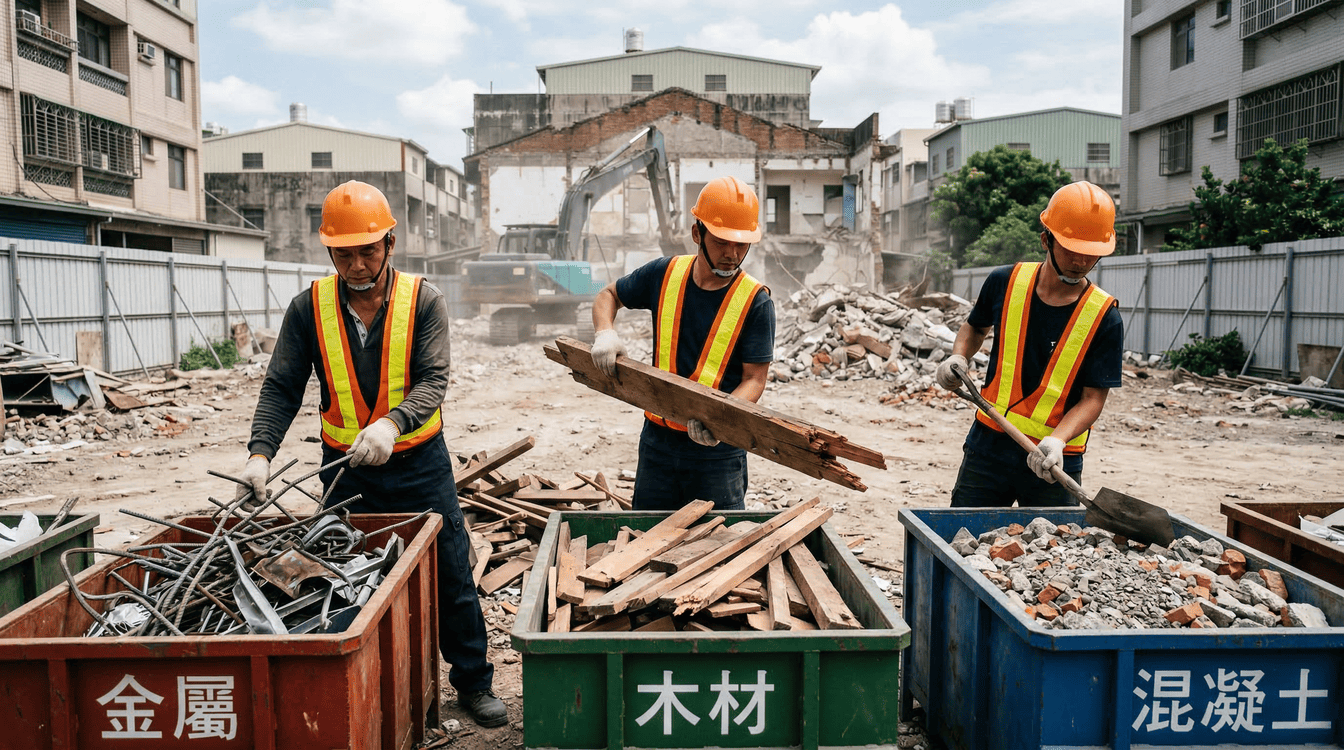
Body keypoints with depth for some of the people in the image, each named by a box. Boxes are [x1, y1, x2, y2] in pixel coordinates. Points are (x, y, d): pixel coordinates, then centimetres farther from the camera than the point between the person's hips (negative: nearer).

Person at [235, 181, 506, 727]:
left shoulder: (423, 300, -9)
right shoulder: (308, 308, -5)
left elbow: (433, 380, -18)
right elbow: (281, 388, -5)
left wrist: (392, 423, -37)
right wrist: (260, 452, -21)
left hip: (419, 463, -1)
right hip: (345, 468, 2)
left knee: (451, 579, 7)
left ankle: (473, 682, 24)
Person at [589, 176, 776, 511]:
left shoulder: (755, 301, -9)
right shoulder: (665, 275, 0)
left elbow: (754, 379, -10)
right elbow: (608, 296, 16)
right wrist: (605, 333, -5)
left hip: (717, 450, -3)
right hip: (658, 441, 3)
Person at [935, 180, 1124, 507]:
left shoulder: (1104, 318, -10)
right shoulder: (1005, 283, -2)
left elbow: (1093, 398, -10)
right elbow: (975, 327, 19)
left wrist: (1056, 440, -26)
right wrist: (958, 357, -1)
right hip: (988, 446, 2)